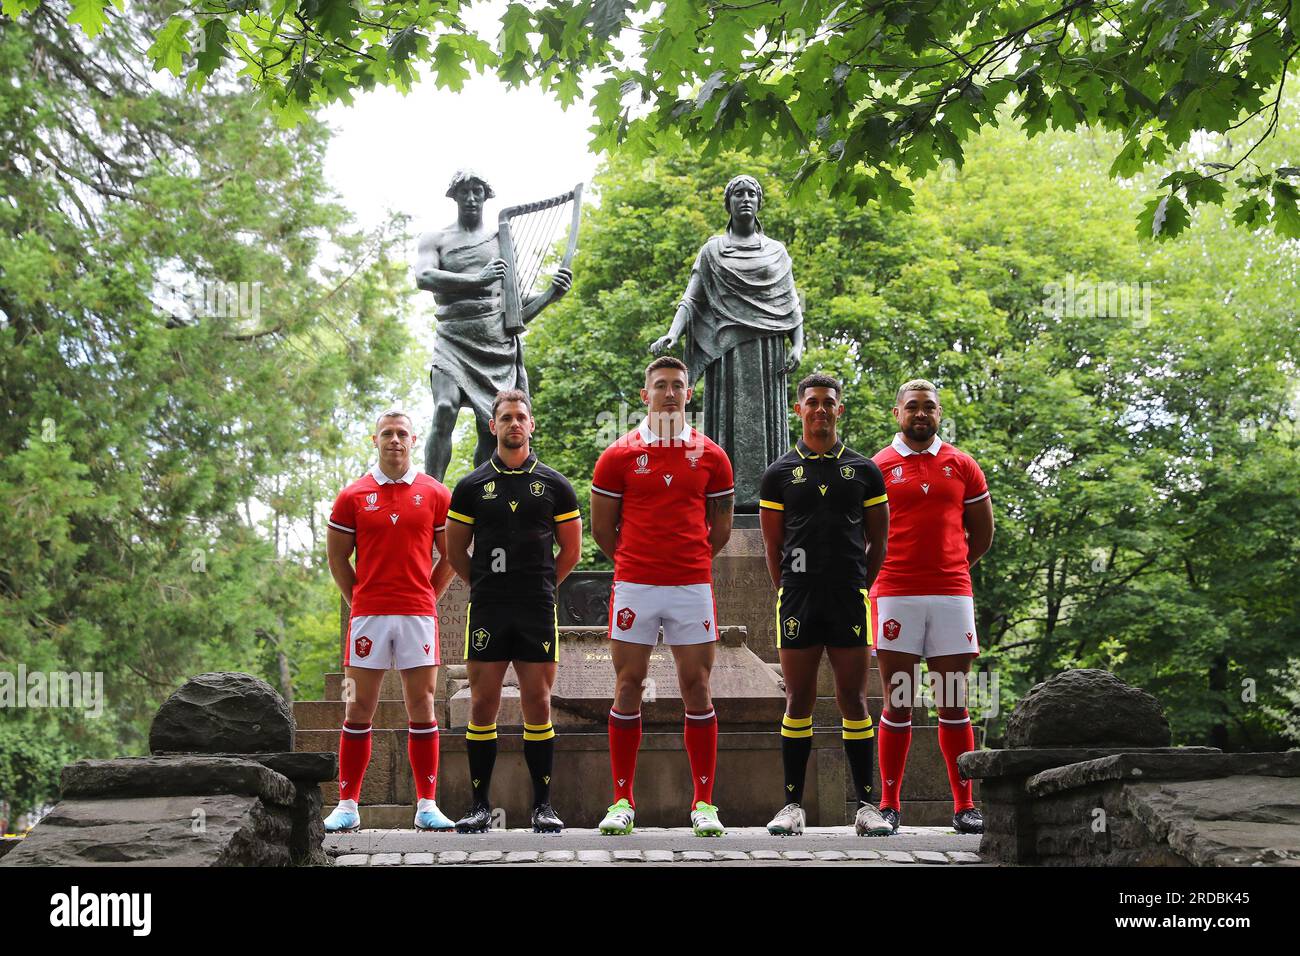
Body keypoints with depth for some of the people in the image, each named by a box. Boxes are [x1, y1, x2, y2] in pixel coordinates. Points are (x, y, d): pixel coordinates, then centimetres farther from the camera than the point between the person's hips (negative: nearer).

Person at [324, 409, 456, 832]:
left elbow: (449, 556, 12)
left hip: (419, 614, 0)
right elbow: (337, 558, 12)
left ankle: (427, 805, 8)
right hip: (368, 615, 0)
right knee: (359, 709, 2)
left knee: (422, 708, 2)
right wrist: (359, 601, 6)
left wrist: (428, 598, 6)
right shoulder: (352, 496, 6)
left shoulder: (436, 494, 6)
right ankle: (347, 805, 8)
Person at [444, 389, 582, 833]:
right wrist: (486, 586, 11)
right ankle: (480, 805, 9)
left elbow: (570, 551, 12)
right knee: (483, 704, 1)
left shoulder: (555, 485, 7)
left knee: (537, 704, 1)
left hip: (537, 612, 0)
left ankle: (543, 805, 8)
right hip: (486, 612, 1)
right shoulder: (471, 486, 7)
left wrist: (541, 587, 9)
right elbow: (455, 551, 14)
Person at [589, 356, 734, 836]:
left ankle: (704, 802, 8)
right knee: (628, 686, 1)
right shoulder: (618, 456, 4)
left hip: (693, 586, 1)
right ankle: (622, 801, 8)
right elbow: (602, 529, 10)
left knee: (697, 688, 1)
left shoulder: (711, 457, 7)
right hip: (633, 586, 0)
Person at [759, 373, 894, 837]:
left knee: (853, 700, 1)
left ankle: (867, 805, 6)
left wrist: (858, 589, 7)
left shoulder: (864, 470, 9)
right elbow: (773, 546, 9)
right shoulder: (780, 473, 7)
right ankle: (793, 804, 7)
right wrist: (789, 594, 5)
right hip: (798, 599, 0)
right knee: (799, 701, 2)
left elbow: (878, 542, 12)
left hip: (849, 599, 0)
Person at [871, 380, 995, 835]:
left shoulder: (962, 466, 11)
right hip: (895, 595, -1)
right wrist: (884, 573, 7)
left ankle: (965, 806, 7)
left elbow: (982, 533, 18)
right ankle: (889, 805, 6)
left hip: (952, 594, 2)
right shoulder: (877, 468, 5)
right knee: (897, 704, 1)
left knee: (954, 705, 3)